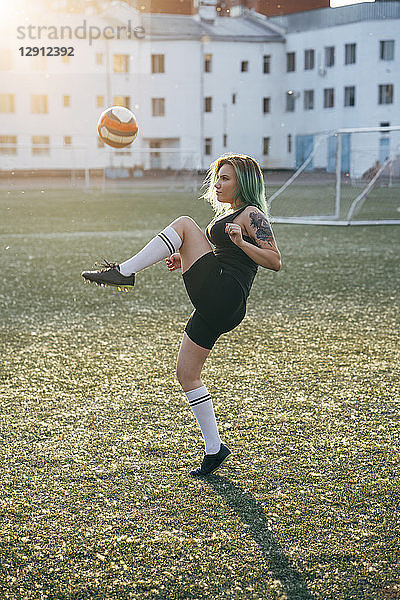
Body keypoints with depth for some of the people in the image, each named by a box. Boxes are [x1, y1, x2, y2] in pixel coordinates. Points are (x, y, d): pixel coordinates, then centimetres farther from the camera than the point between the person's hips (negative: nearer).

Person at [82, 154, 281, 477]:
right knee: (187, 374, 8)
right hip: (215, 307, 10)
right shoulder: (228, 215, 28)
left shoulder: (252, 214, 0)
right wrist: (187, 261, 21)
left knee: (184, 224, -14)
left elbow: (275, 261, -9)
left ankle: (124, 272, -20)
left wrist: (241, 242, -21)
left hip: (223, 293, -10)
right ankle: (214, 449, 12)